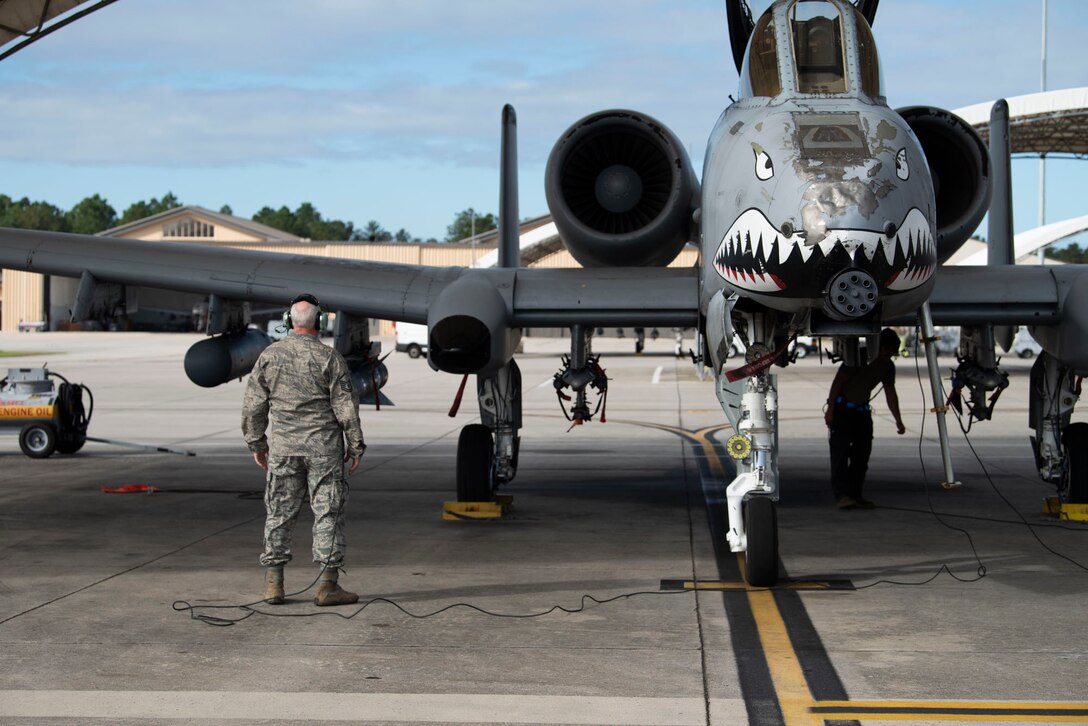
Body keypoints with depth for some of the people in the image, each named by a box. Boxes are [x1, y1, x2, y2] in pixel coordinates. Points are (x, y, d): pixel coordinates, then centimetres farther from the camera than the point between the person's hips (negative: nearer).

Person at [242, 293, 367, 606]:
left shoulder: (269, 355, 2)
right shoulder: (329, 358, -8)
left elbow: (253, 406, 5)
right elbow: (346, 407, -8)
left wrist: (256, 443, 16)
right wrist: (356, 446, 1)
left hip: (282, 447, 3)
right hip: (323, 448, -3)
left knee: (279, 512, 10)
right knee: (328, 512, 2)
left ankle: (273, 583, 11)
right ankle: (327, 584, 1)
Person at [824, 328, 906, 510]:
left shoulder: (888, 366, 4)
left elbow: (890, 393, 13)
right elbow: (838, 382, -17)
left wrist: (898, 420, 7)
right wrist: (830, 410, -20)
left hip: (862, 411, 7)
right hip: (842, 408, -7)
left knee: (862, 452, 3)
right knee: (841, 450, -16)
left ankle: (855, 495, 9)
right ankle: (842, 495, -24)